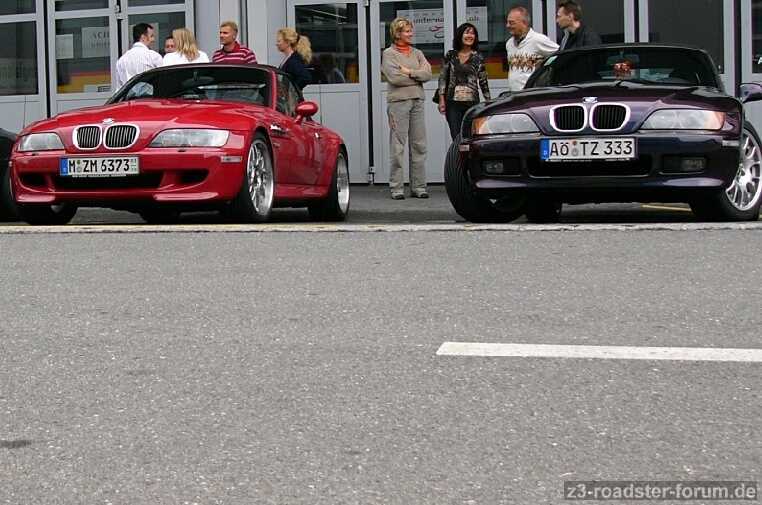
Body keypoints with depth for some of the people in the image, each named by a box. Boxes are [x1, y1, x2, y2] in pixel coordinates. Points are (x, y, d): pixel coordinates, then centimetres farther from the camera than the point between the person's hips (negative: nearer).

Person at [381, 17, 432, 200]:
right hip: (398, 101, -5)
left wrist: (409, 72, -8)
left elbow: (428, 73, 2)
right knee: (397, 147, -6)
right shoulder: (389, 53, 3)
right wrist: (417, 76, -2)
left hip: (417, 102, 5)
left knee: (419, 146, 3)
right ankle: (396, 188, -3)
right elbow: (394, 78, -11)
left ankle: (418, 187, 8)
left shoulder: (417, 53, 17)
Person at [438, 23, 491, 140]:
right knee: (456, 138, -4)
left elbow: (483, 82, 9)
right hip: (453, 103, 0)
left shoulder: (477, 58, 6)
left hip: (472, 102, 0)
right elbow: (443, 77, 8)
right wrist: (441, 99, 1)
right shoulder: (450, 55, 6)